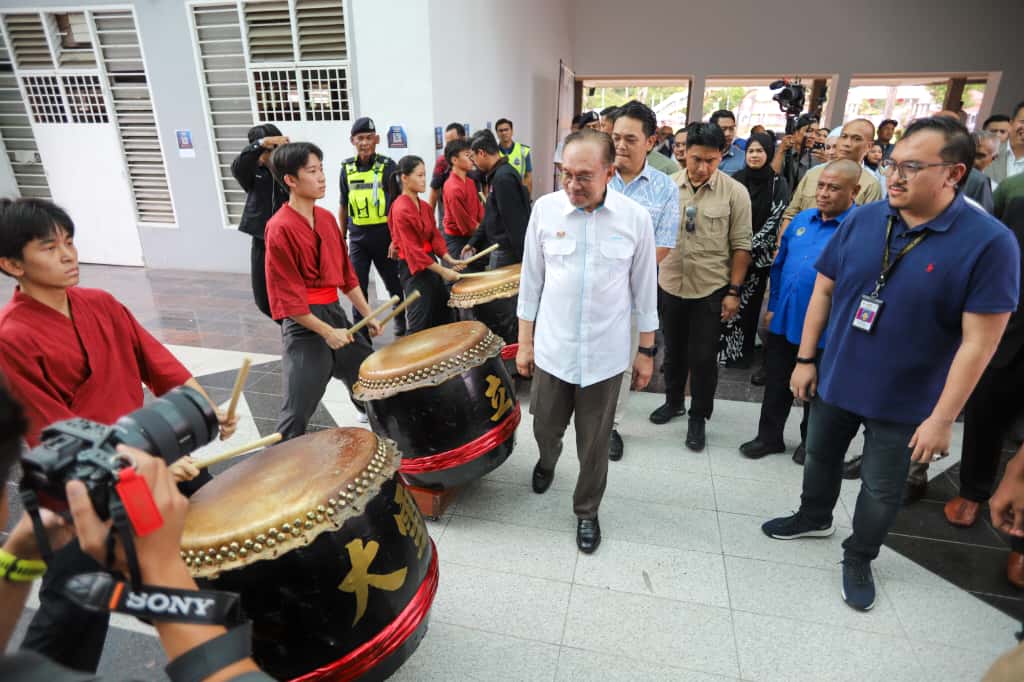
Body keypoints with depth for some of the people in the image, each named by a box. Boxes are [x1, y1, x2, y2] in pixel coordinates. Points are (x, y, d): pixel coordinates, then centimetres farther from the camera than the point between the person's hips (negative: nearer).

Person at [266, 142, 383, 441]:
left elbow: (346, 272, 13)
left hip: (336, 312, 8)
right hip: (304, 323, -8)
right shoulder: (280, 228, -16)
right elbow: (286, 295, -17)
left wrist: (368, 315, 10)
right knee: (298, 411, -3)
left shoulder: (327, 218, 7)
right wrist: (327, 332, -17)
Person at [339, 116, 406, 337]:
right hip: (358, 237, 3)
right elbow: (344, 206, 14)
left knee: (394, 283, 13)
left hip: (384, 234, -2)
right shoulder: (347, 168, 6)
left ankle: (402, 323, 37)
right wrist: (341, 237, 11)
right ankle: (361, 336, 12)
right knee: (358, 287, 1)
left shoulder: (387, 166, -4)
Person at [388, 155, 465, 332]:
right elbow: (412, 250, -20)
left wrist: (449, 260, -5)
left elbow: (435, 236, 9)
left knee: (445, 317, 16)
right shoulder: (401, 210, -17)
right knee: (420, 324, -3)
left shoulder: (425, 206, 9)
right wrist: (443, 271, -20)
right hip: (414, 268, -9)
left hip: (431, 261, 9)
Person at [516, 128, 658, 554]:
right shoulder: (545, 209, -6)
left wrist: (647, 351, 4)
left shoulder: (636, 218, -8)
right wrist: (524, 342, 4)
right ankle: (547, 461, 55)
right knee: (545, 428, 18)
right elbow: (531, 280, 1)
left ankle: (587, 511, 37)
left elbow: (644, 290, 1)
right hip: (551, 350, 1)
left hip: (605, 355, -1)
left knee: (594, 444, 12)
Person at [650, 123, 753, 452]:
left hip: (711, 289, -2)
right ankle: (673, 401, 39)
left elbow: (741, 247, -5)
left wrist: (734, 291, -8)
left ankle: (698, 417, 24)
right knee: (673, 350, 18)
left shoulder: (735, 193, -8)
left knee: (703, 357, 5)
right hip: (670, 285, 3)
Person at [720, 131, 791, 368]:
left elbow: (776, 220, -7)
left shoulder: (778, 184, -2)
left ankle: (741, 352, 16)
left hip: (758, 255, -2)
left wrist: (750, 249, -13)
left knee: (748, 302, 4)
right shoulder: (736, 179, 5)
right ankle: (720, 346, 15)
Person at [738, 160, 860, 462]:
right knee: (775, 384, 15)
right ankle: (769, 437, 32)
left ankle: (810, 441, 37)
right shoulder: (802, 219, 5)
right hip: (783, 321, 5)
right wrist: (773, 306, 11)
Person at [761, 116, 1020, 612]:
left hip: (904, 400, -3)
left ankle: (859, 558, 40)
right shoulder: (861, 220, -7)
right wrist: (805, 358, 1)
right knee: (821, 457, 23)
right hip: (835, 379, 4)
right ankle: (814, 517, 51)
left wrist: (942, 417, -16)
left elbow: (979, 341, -17)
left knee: (881, 491, 15)